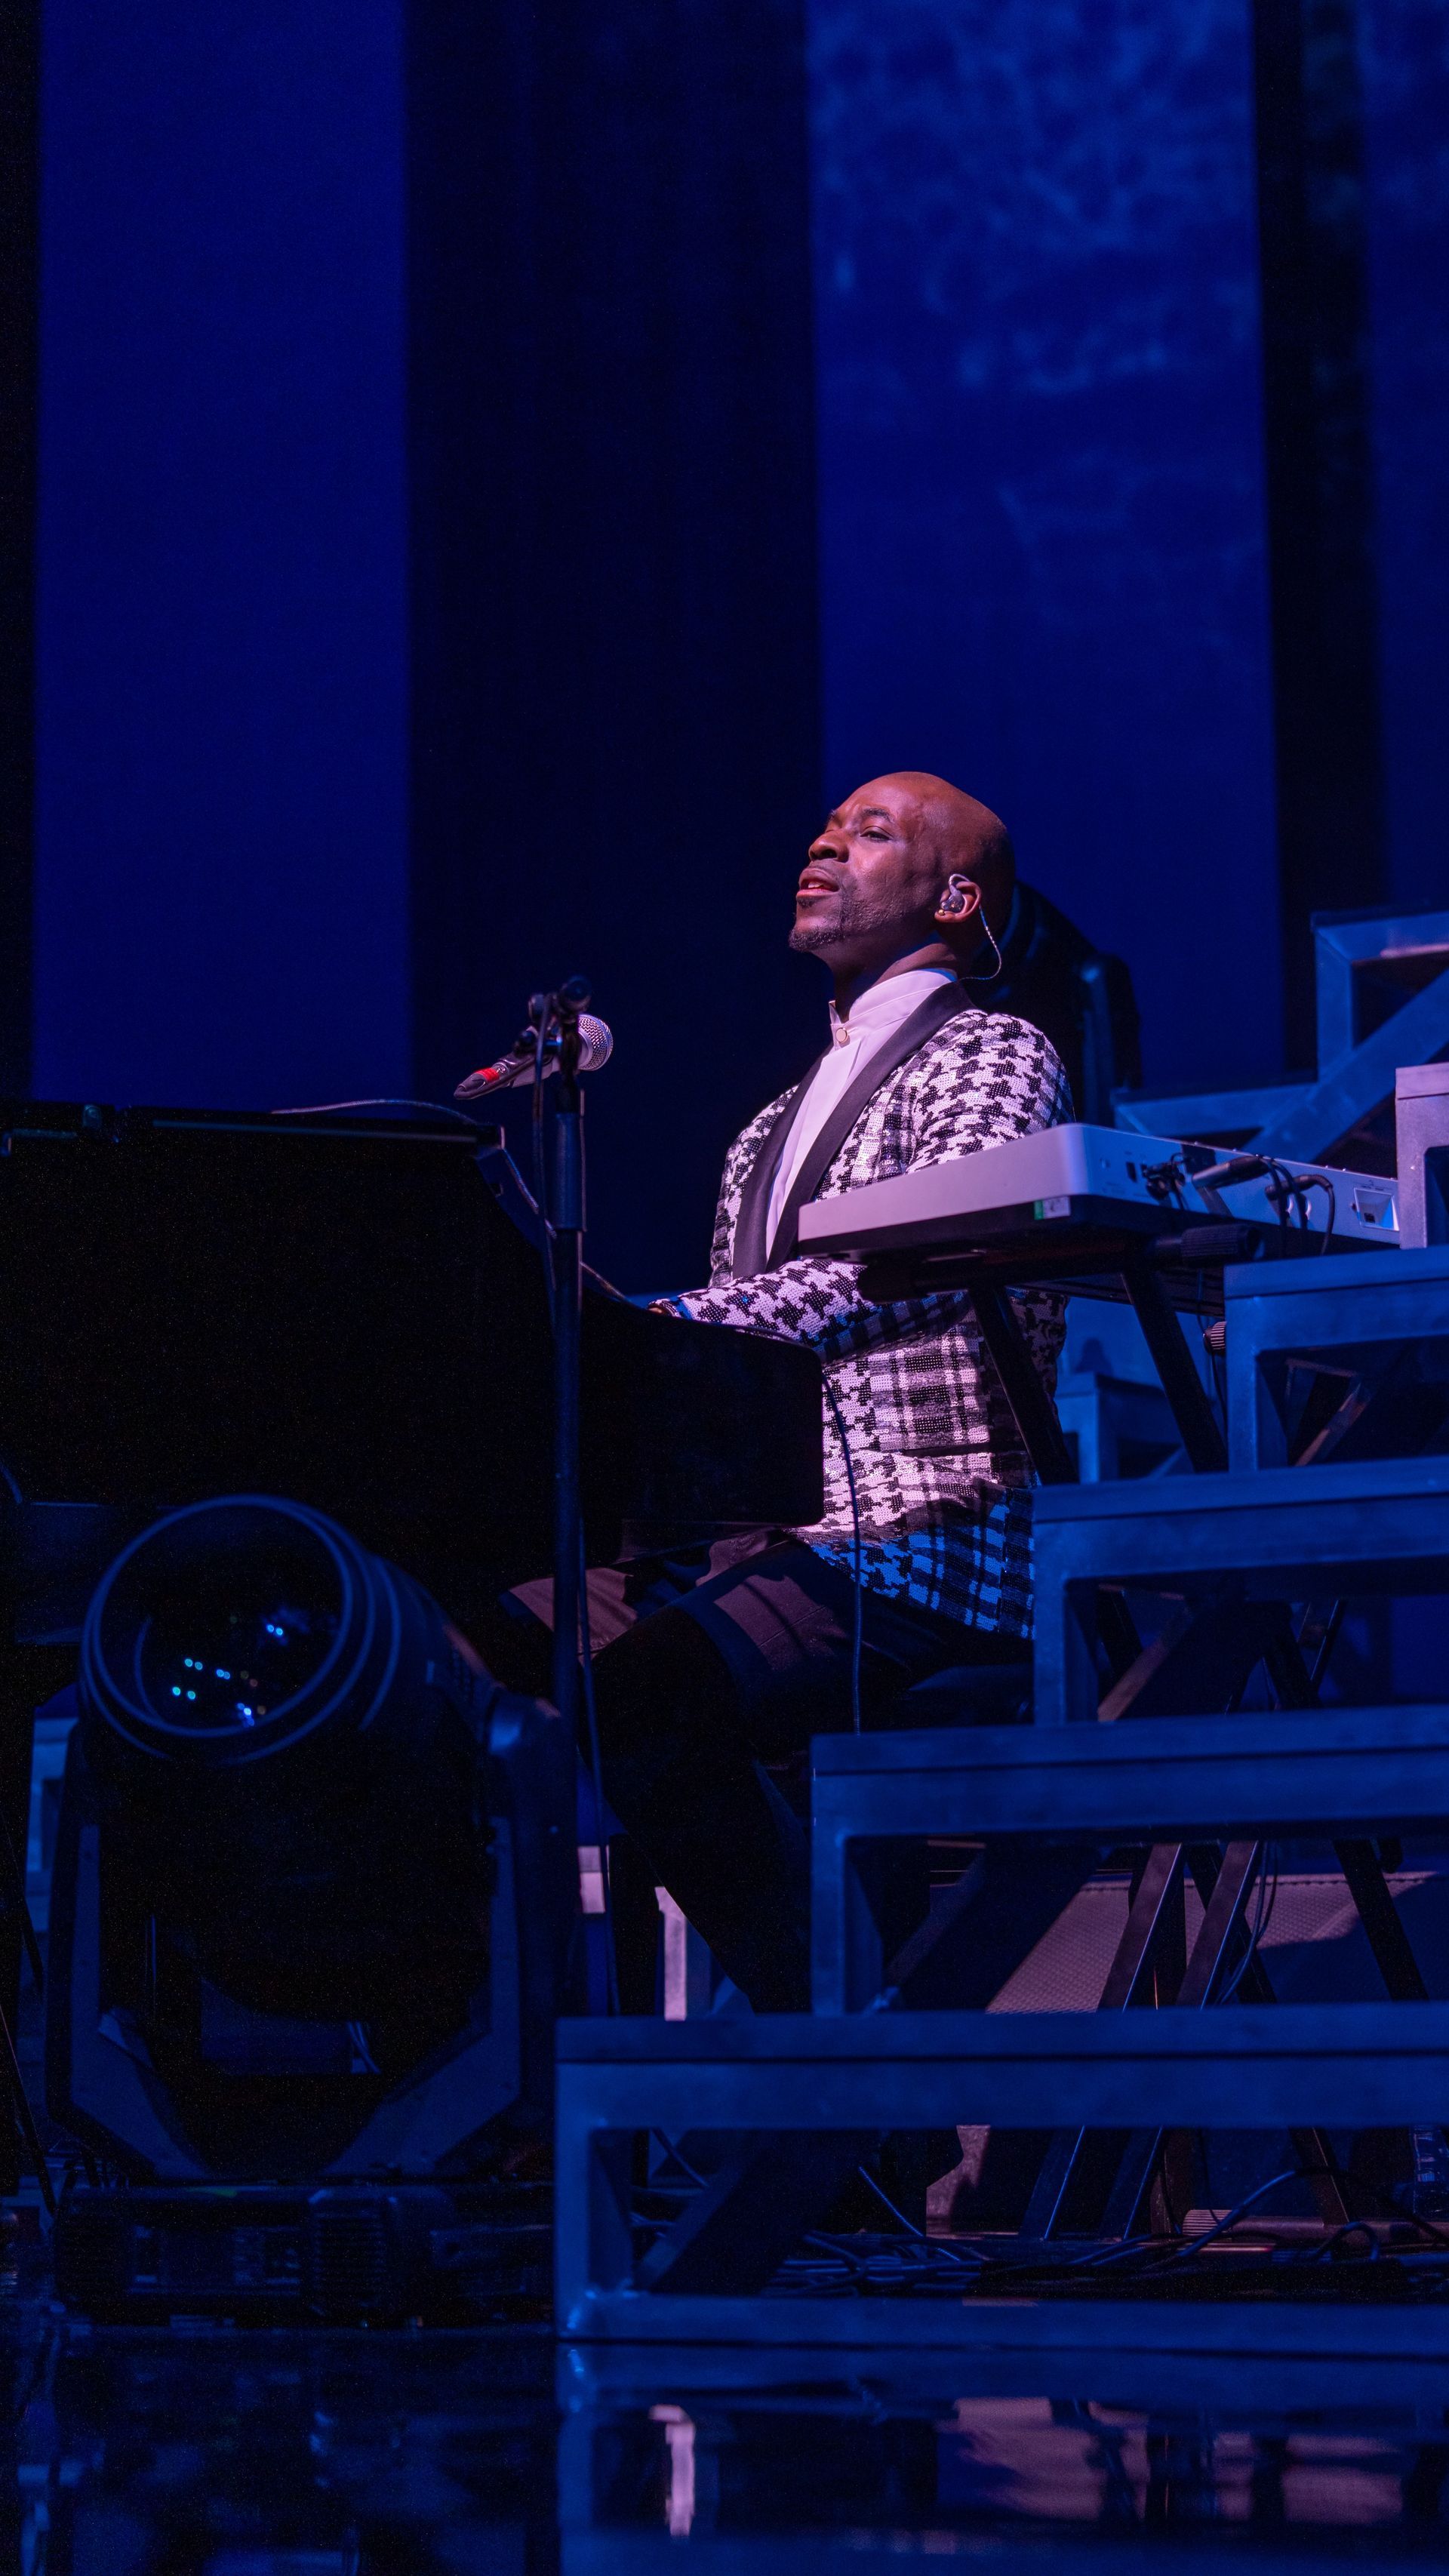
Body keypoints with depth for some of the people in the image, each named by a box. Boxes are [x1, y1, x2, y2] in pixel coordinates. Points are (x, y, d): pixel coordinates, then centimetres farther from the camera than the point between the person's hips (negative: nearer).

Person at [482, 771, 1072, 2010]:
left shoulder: (994, 1057, 2)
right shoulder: (773, 1127, 28)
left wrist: (675, 1321, -27)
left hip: (917, 1544, -8)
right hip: (753, 1533, 8)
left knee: (643, 1697, -33)